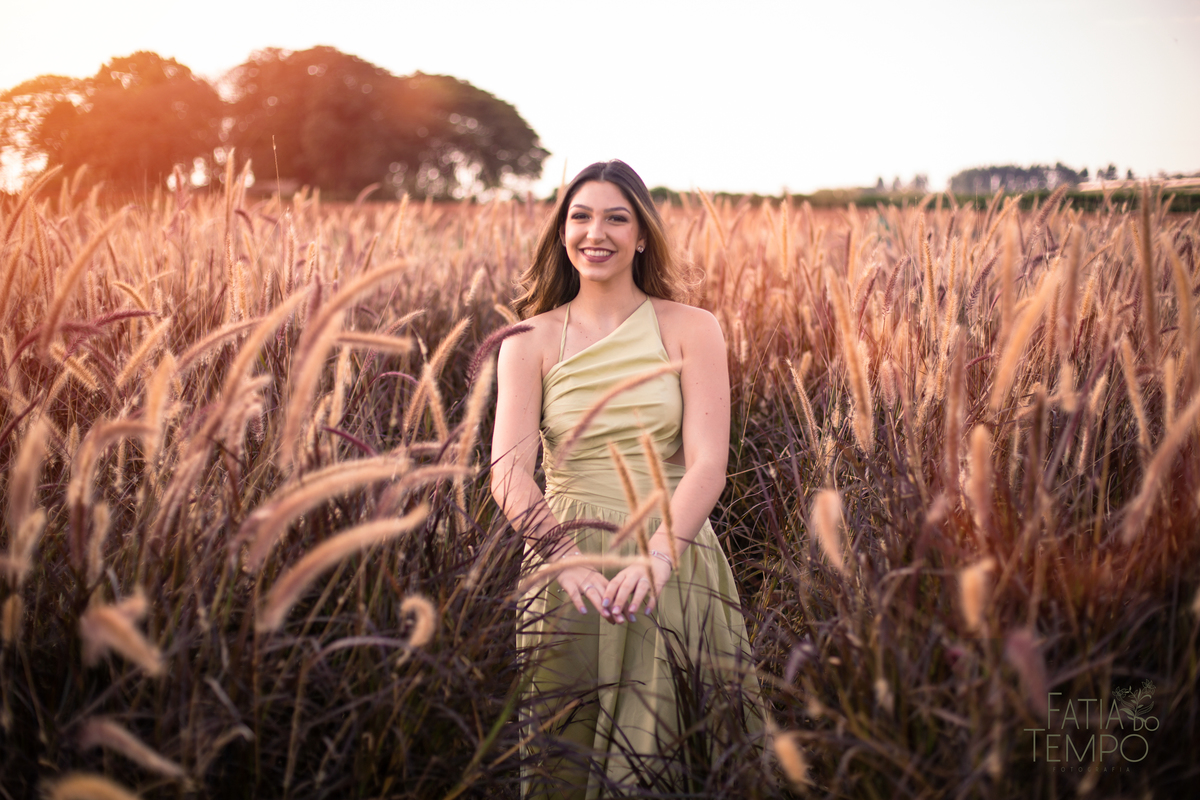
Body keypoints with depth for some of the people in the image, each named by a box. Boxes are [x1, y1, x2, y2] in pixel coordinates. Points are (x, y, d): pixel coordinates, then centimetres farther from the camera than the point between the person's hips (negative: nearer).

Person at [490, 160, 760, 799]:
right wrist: (566, 554, -28)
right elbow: (508, 469, -10)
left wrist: (658, 554, -28)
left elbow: (708, 462, -11)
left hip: (676, 563, 0)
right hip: (568, 570, 0)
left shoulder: (690, 330, 0)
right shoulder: (529, 341, 2)